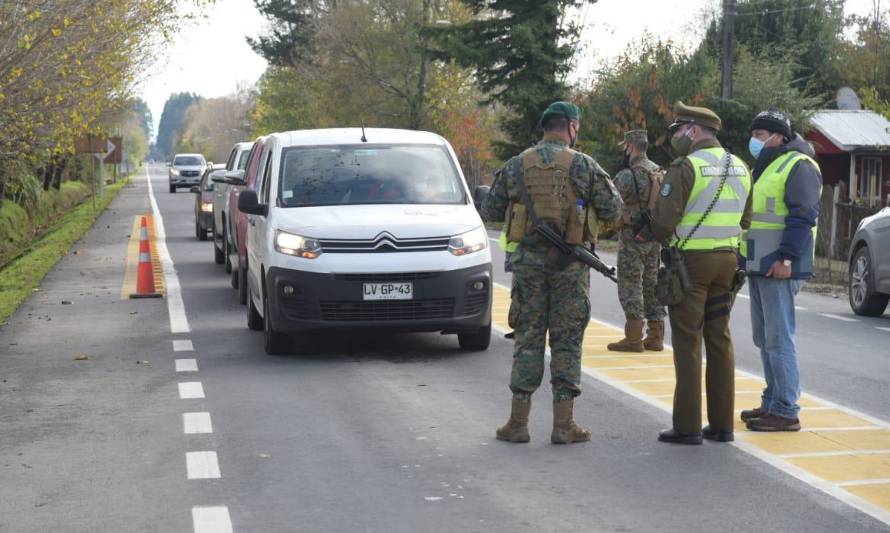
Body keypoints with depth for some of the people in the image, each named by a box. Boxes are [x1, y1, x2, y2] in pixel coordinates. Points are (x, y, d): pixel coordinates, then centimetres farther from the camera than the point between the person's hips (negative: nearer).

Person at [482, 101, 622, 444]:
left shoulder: (516, 166, 3)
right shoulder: (583, 165, -4)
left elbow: (490, 212, 8)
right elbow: (612, 210, -2)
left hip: (529, 261, 2)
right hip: (570, 262, -2)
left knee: (528, 339, 8)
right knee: (567, 341, 4)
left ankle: (518, 423, 8)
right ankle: (563, 425, 5)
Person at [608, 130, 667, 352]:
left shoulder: (627, 175, -15)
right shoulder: (660, 173, 11)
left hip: (633, 237, -8)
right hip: (656, 238, 8)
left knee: (630, 286, -3)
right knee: (652, 284, 12)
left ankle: (633, 338, -3)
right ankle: (655, 336, 14)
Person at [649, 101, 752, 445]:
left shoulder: (686, 167, -13)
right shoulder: (740, 168, 10)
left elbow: (664, 223, -15)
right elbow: (745, 220, 15)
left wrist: (658, 237, 5)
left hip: (691, 261, -6)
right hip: (727, 259, 7)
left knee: (688, 342, -1)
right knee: (719, 339, 12)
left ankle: (687, 426, 0)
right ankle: (721, 424, 14)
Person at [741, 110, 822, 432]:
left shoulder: (798, 166, -10)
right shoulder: (762, 168, 21)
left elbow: (803, 215, -18)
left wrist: (786, 258, -23)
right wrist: (746, 260, 22)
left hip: (780, 268, -10)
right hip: (758, 268, 10)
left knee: (778, 338, -9)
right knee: (764, 338, 14)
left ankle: (786, 412, -6)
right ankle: (772, 402, 22)